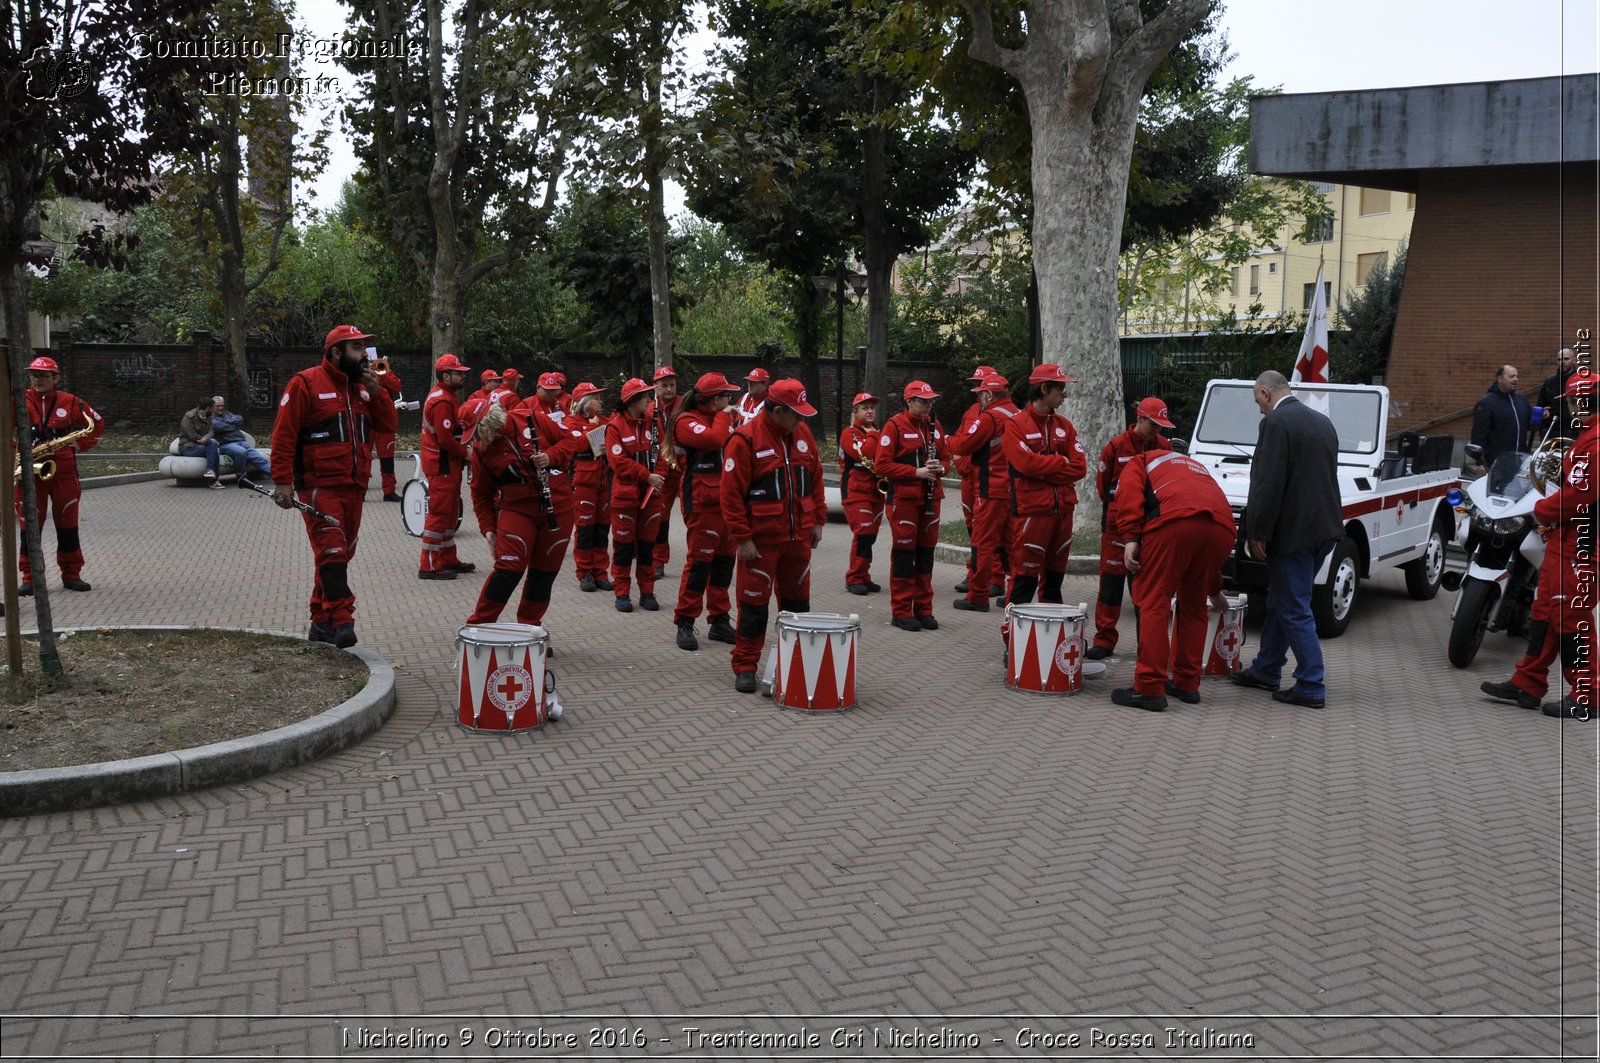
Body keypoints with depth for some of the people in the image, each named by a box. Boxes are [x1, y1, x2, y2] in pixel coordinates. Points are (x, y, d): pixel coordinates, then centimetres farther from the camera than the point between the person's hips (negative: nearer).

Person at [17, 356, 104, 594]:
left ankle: (71, 574, 15)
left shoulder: (70, 402, 4)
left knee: (68, 525, 6)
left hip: (64, 472, 1)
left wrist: (80, 444, 0)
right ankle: (30, 578, 8)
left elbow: (97, 423, 13)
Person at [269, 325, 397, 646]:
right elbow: (284, 434, -8)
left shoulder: (363, 386, 15)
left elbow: (389, 425, 12)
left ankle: (321, 622, 20)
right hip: (319, 486, -7)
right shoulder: (306, 383, -5)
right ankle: (342, 620, -19)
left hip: (355, 487, 7)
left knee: (341, 555, 11)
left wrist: (374, 392, -2)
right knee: (332, 551, -15)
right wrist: (282, 481, -15)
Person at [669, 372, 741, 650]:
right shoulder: (687, 421, -7)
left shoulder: (721, 419, 18)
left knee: (724, 561, 10)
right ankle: (685, 624, -1)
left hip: (727, 500, 8)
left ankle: (719, 621, 18)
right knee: (700, 561, -8)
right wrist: (723, 415, -10)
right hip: (703, 502, -8)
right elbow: (713, 439, -25)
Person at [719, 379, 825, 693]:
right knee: (754, 603, 0)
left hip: (798, 537, 6)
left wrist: (817, 521, 12)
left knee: (797, 600, 14)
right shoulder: (745, 440, -13)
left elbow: (815, 480, 16)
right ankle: (745, 667, 11)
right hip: (760, 540, -6)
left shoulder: (802, 435, 7)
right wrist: (742, 538, -15)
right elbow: (731, 494, -14)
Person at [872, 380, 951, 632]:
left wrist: (940, 467, -5)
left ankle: (923, 609, 18)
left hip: (930, 498, 6)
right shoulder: (895, 426, -7)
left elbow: (946, 457, 19)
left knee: (926, 552, 10)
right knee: (904, 552, -2)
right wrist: (916, 472, -19)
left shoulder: (934, 425, 11)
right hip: (903, 498, -6)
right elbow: (882, 464, -12)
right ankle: (901, 611, 5)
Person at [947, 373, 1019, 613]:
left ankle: (977, 597, 1)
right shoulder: (1018, 416, 11)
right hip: (1014, 490, 8)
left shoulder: (990, 417, -14)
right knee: (1010, 541, 14)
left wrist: (948, 442, 7)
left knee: (983, 544, -2)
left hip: (991, 491, -8)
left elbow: (963, 445, -14)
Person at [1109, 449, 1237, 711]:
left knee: (1154, 603, -1)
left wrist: (1130, 538, -7)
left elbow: (1128, 492, 3)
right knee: (1194, 607, 20)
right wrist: (1215, 592, 52)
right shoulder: (1196, 467, 43)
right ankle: (1187, 684, 24)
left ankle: (1149, 690, -4)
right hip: (1223, 527, 6)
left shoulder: (1140, 461, 30)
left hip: (1174, 521, -6)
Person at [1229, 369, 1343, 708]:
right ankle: (1265, 671, 29)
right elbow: (1328, 476, 18)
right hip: (1325, 528, 9)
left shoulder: (1275, 423, -14)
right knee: (1280, 603, 19)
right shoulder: (1322, 421, 14)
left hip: (1293, 531, -9)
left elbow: (1268, 484, -19)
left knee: (1294, 610, -1)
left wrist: (1257, 533, -13)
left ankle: (1311, 687, 3)